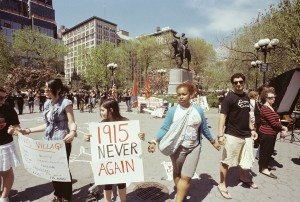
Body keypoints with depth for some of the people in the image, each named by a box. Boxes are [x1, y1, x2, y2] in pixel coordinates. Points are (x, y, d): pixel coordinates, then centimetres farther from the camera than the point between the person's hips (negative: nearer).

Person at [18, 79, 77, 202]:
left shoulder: (66, 103, -14)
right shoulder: (47, 104, 7)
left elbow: (72, 123, -17)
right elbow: (48, 125, 13)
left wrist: (72, 132, -38)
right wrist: (28, 131, 12)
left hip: (62, 141, -7)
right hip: (49, 141, 7)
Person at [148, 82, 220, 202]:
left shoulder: (199, 110, 0)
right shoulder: (172, 111, -8)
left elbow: (204, 129, 11)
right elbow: (164, 129, -9)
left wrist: (213, 141, 19)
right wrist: (155, 141, -22)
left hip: (194, 148, 1)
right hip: (177, 147, -1)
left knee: (186, 177, 0)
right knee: (177, 173, 18)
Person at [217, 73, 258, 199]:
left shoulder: (246, 97, 10)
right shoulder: (229, 98, -13)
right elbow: (222, 116, -18)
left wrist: (252, 129, 18)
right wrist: (221, 134, -24)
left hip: (246, 135, 7)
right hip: (232, 135, -7)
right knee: (226, 161, 2)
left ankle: (244, 178, 46)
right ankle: (222, 184, 18)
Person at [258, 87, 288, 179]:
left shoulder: (270, 107, 10)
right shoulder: (265, 109, -22)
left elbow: (277, 120, 9)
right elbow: (274, 123, -22)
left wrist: (282, 129, -7)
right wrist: (283, 128, -7)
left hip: (271, 133, 10)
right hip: (266, 134, -10)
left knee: (270, 150, 21)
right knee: (265, 150, 3)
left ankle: (265, 164, 37)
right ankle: (264, 168, 17)